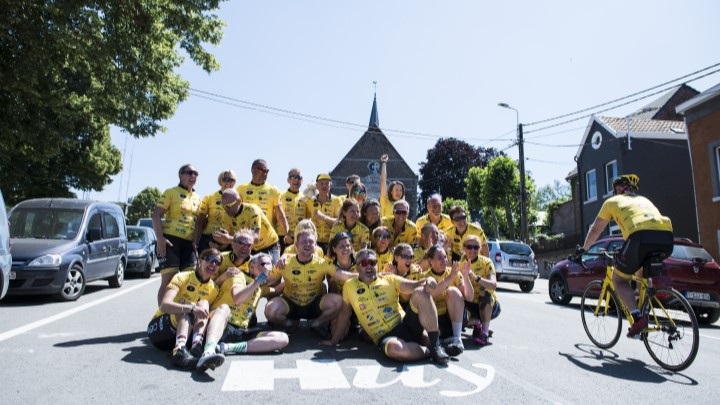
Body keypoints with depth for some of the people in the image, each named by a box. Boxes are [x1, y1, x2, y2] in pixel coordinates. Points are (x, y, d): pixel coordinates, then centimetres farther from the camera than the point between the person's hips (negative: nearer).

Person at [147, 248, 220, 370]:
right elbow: (164, 305, -25)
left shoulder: (213, 289, 6)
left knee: (203, 304, -19)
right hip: (159, 328, -4)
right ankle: (179, 351, -51)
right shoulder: (183, 277, -10)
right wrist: (192, 308, -40)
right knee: (189, 307, -29)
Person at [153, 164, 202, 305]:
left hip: (189, 243, 5)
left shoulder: (197, 198, 19)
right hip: (171, 239, -5)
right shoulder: (171, 192, 2)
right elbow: (156, 215, -5)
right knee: (168, 280, -7)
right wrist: (160, 238, -17)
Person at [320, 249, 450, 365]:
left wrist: (427, 281, -27)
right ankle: (429, 351, -11)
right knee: (395, 348, -40)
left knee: (420, 292, -24)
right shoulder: (350, 286, 9)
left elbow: (414, 285, -4)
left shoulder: (390, 279, 9)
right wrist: (334, 340, 19)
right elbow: (345, 313, 18)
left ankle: (435, 345, -19)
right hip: (384, 337, -2)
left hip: (406, 324, 2)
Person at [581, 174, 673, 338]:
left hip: (641, 235, -5)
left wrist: (584, 249, 42)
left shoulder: (612, 201, 24)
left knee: (619, 279, 12)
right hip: (667, 237, 5)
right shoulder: (644, 200, 37)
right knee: (642, 273, 32)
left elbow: (595, 230, 27)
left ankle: (638, 318, -7)